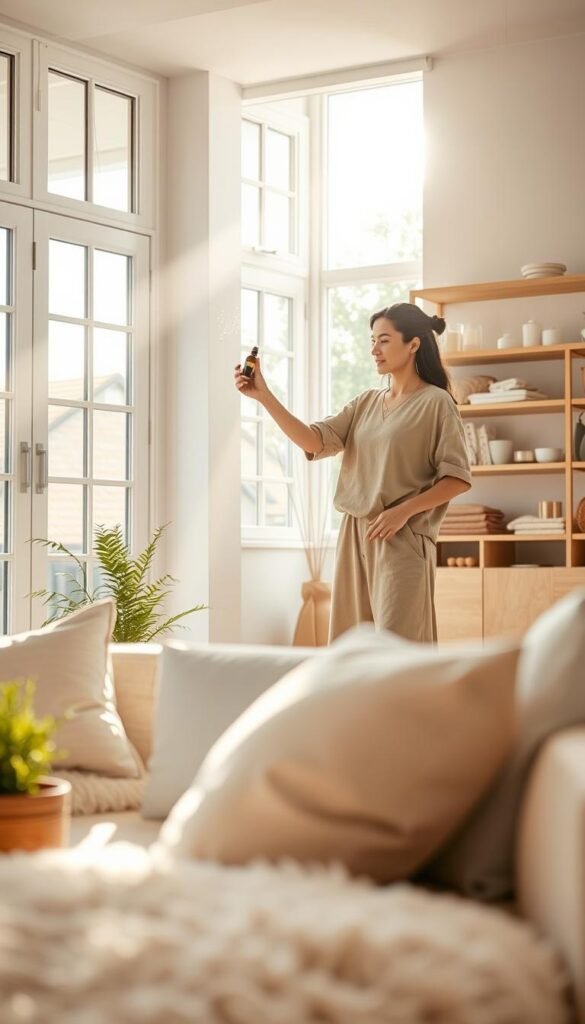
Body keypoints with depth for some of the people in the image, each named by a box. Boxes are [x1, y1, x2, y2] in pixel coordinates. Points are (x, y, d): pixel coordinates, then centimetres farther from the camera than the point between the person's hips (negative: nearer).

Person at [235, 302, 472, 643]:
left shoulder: (436, 403, -4)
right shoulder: (366, 402, 14)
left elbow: (458, 478, -8)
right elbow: (315, 441, 2)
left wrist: (403, 511, -17)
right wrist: (264, 396, -7)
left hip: (402, 539, -6)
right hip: (355, 536, 6)